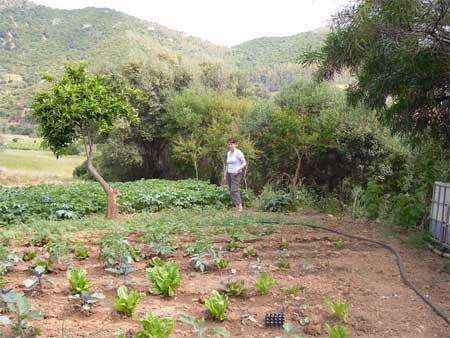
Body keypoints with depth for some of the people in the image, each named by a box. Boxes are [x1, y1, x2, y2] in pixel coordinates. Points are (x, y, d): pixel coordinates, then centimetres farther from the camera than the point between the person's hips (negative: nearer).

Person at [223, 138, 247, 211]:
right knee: (231, 191, 2)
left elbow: (244, 163, -13)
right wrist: (225, 175, 17)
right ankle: (235, 205, 5)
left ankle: (239, 206, -18)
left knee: (234, 190, -17)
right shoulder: (228, 153, 14)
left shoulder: (238, 152, -8)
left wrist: (238, 169, -24)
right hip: (229, 174, 7)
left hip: (236, 174, -7)